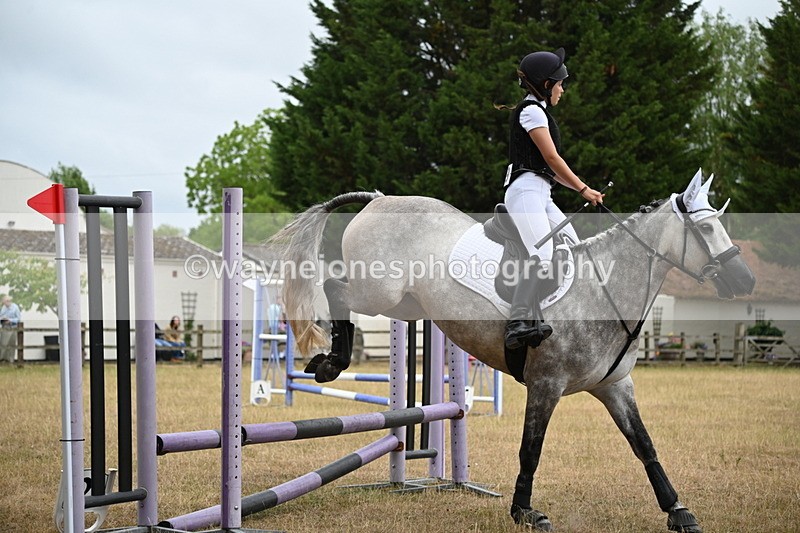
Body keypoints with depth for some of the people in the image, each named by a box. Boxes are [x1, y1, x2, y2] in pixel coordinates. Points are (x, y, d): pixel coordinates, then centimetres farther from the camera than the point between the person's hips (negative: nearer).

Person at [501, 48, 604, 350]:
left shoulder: (538, 111, 26)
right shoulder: (531, 110, -4)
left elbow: (550, 168, 25)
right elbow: (552, 158, -9)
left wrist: (581, 189, 18)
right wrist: (583, 189, -2)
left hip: (540, 197, 11)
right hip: (526, 191, -11)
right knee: (541, 254, -28)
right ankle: (521, 323, -37)